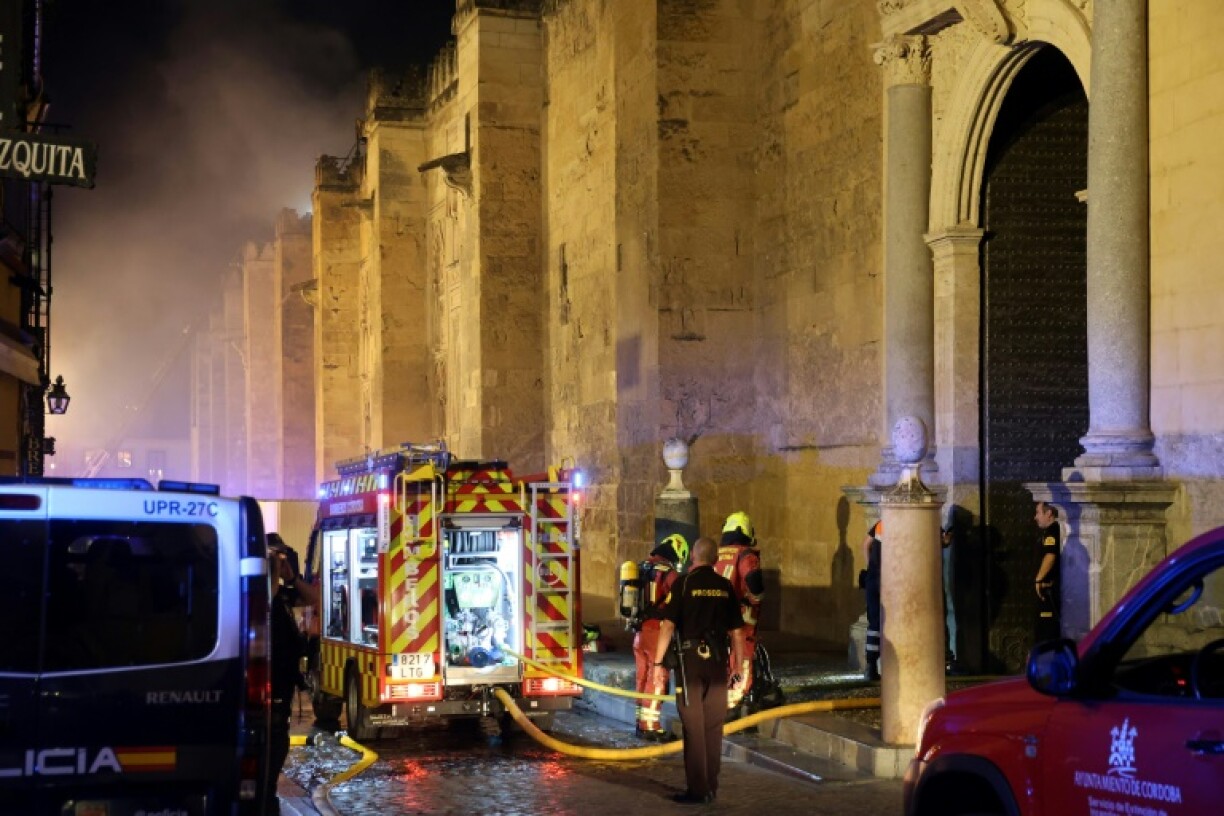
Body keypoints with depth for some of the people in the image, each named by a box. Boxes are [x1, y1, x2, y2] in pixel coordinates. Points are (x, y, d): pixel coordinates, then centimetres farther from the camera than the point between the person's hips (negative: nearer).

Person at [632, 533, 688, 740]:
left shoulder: (642, 569, 12)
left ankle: (641, 722, 22)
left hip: (638, 631, 7)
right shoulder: (668, 573, -11)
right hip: (657, 632, -7)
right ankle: (650, 726, -2)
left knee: (643, 677, 15)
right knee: (657, 679, -2)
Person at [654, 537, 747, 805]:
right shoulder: (726, 587, 6)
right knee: (713, 727, 12)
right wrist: (739, 669, 13)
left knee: (693, 727, 1)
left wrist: (657, 662, -5)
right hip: (718, 661, 4)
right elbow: (737, 632, 7)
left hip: (691, 660, -3)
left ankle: (698, 790, 1)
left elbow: (668, 626, -10)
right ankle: (711, 787, 17)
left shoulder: (683, 584, -5)